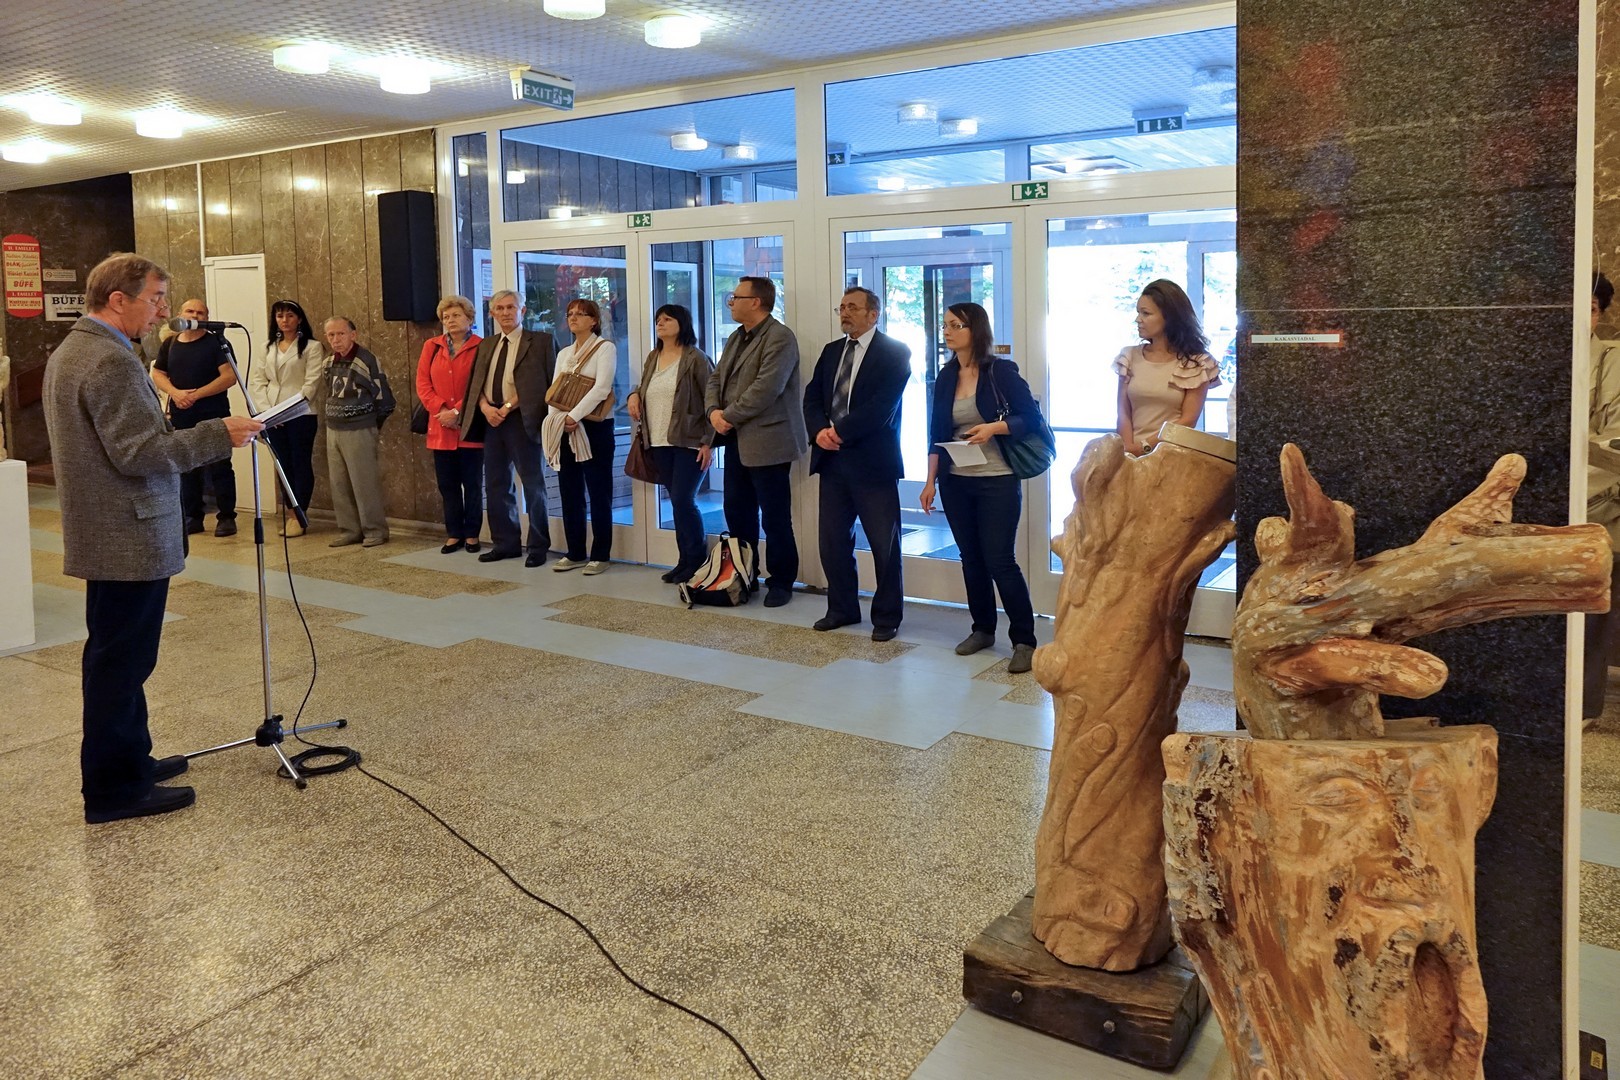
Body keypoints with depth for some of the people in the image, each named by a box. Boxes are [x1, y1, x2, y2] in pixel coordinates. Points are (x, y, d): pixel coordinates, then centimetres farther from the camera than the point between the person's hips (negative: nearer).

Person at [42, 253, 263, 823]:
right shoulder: (113, 361, -20)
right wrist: (219, 433, -19)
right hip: (130, 538, -11)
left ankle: (129, 759, 30)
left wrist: (191, 433, 20)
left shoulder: (67, 352, 14)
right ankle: (113, 789, 7)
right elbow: (140, 454, -24)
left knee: (114, 659, 18)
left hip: (101, 534, 11)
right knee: (122, 662, -2)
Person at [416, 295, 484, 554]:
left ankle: (472, 535, 12)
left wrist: (457, 412, -15)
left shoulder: (480, 347, -2)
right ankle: (454, 535, 16)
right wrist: (440, 410, -9)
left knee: (472, 483, 3)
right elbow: (422, 383, 5)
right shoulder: (431, 347, 11)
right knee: (447, 484, 7)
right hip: (440, 428, 4)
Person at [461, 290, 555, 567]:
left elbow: (546, 382, -10)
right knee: (496, 484, 10)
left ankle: (538, 547, 6)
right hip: (491, 419, 6)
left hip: (521, 419, -6)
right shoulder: (486, 345, 16)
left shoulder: (539, 342, -2)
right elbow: (477, 382, 12)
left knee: (532, 484, -2)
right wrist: (486, 407, -9)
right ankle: (505, 543, 19)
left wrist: (509, 406, -14)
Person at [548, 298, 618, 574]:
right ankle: (575, 553, 16)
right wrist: (559, 419, -5)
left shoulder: (605, 348, -3)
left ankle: (600, 555, 3)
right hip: (565, 429, 6)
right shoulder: (564, 354, 17)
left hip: (594, 427, -6)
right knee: (570, 493, 7)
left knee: (599, 493, -2)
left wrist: (574, 416, -19)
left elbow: (601, 388, -15)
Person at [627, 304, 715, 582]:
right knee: (677, 502, 9)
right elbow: (643, 387, 28)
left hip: (689, 443, -6)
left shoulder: (695, 359, -7)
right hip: (660, 443, 6)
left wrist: (709, 442, -15)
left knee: (683, 499, -10)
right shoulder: (652, 359, 13)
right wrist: (633, 395, 3)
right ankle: (685, 560, 15)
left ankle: (698, 560, 2)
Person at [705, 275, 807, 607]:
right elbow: (716, 378, 14)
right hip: (737, 440, 9)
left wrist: (730, 416, -15)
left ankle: (781, 582, 12)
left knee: (775, 517, 0)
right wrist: (714, 411, -5)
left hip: (767, 441, -9)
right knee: (736, 512, 14)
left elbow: (765, 389, -22)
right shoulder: (736, 338, 16)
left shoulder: (780, 338, -13)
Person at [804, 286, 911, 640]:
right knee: (833, 541, 11)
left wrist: (840, 432, -15)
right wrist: (821, 430, -10)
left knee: (884, 544, 3)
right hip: (832, 459, 6)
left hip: (873, 462, -6)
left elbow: (882, 408, -15)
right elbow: (812, 398, 10)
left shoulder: (895, 353, -5)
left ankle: (887, 616, 15)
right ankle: (842, 608, 25)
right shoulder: (830, 351, 15)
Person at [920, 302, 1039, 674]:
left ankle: (1024, 640, 2)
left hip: (997, 481, -5)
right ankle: (983, 629, 25)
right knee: (971, 558, 11)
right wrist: (930, 481, 6)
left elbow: (1031, 416, -6)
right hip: (955, 483, 5)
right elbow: (936, 433, 10)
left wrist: (994, 427, -21)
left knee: (1000, 560, -7)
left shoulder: (1001, 371, -5)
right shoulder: (946, 377, 9)